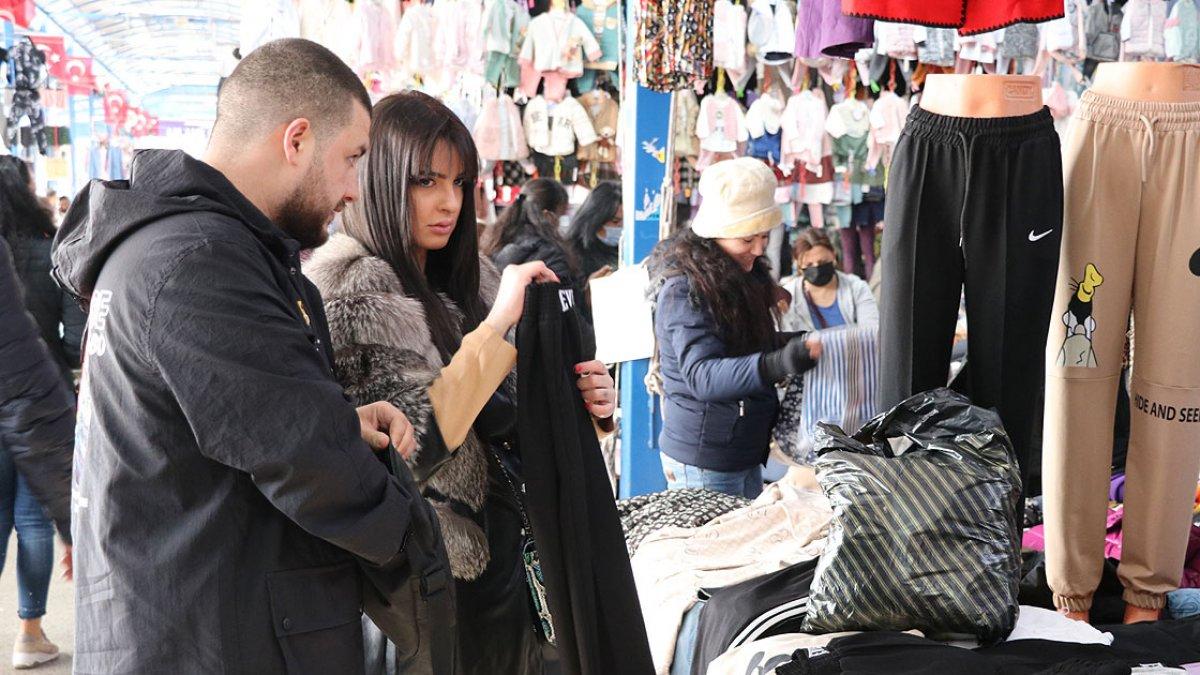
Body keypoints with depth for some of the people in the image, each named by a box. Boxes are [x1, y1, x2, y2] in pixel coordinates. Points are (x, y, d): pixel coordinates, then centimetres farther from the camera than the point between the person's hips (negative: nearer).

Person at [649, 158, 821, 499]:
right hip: (703, 464, -9)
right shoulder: (684, 290, -20)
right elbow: (701, 375, -31)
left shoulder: (744, 276, 9)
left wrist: (801, 343, 9)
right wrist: (776, 364, -45)